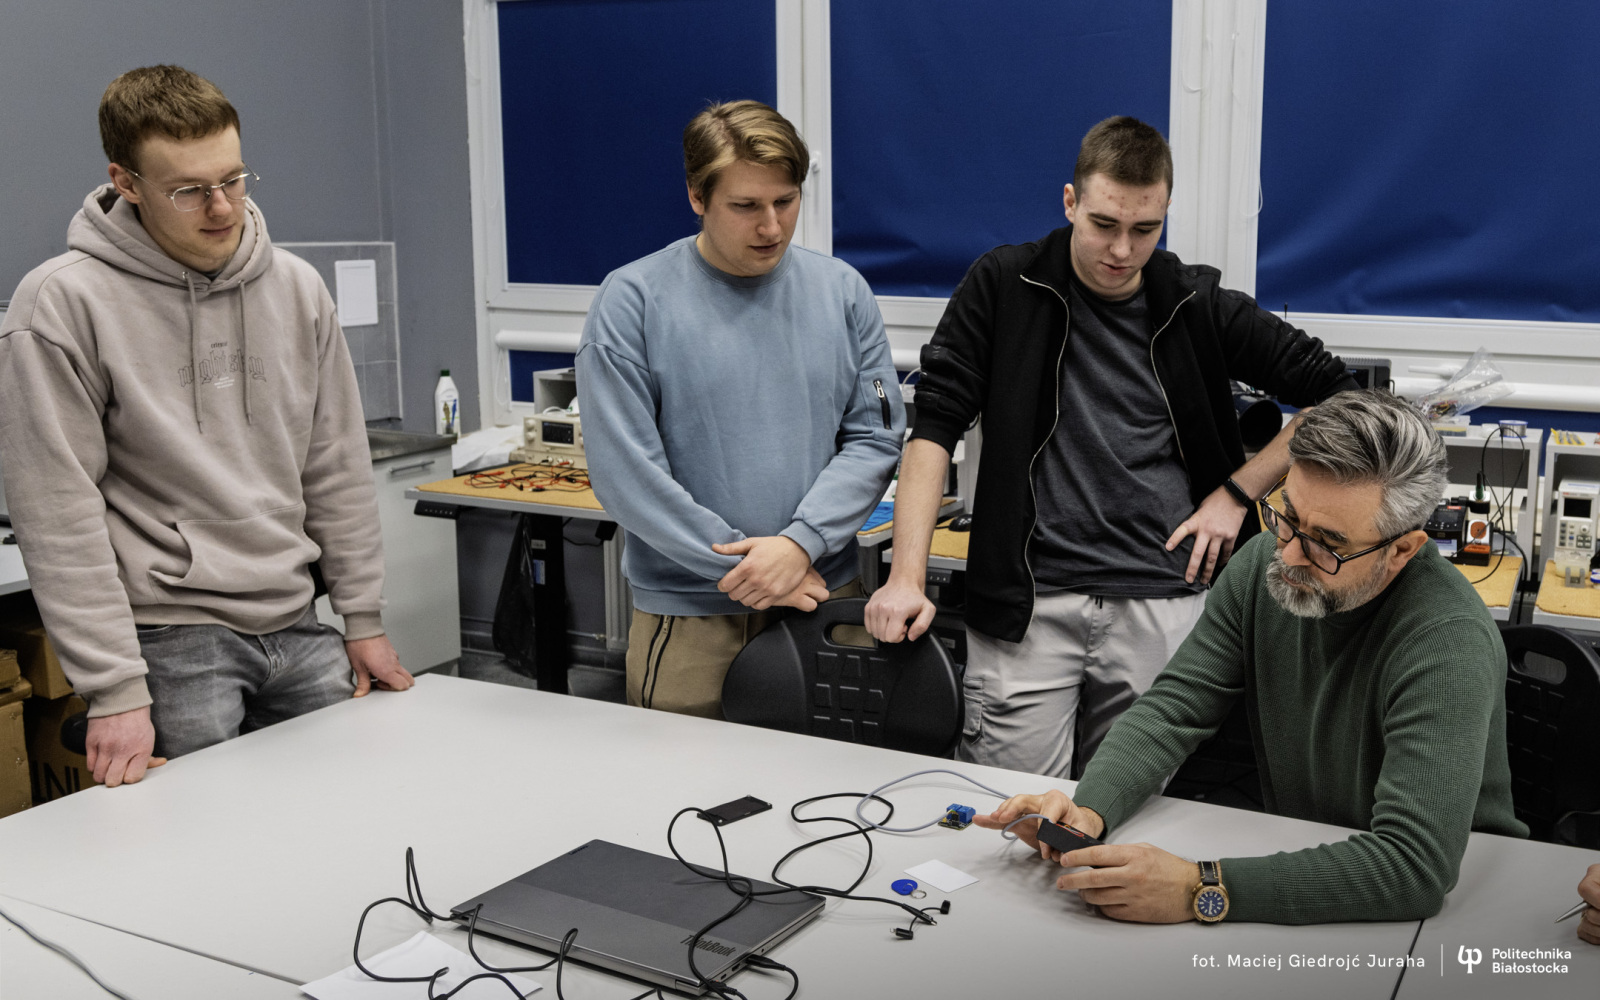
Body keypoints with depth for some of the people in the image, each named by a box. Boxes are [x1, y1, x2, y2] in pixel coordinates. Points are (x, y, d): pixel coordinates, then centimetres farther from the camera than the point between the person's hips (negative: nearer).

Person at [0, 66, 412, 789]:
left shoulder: (296, 287, 5)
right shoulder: (62, 303, -11)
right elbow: (59, 516, -12)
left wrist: (363, 618, 10)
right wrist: (114, 689, -15)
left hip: (296, 624, 5)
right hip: (171, 639, -5)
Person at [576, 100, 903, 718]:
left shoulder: (842, 291, 5)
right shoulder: (632, 300, -6)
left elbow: (875, 439, 2)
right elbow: (624, 472, -11)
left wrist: (800, 543, -14)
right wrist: (745, 565, -13)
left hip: (826, 597, 3)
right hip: (689, 618, -3)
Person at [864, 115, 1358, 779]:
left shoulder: (1197, 306, 6)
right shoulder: (1005, 287, 2)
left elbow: (1337, 394, 12)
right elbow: (935, 425, -3)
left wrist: (1237, 492, 3)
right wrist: (907, 576, -12)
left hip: (1162, 606, 2)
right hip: (1025, 605, -1)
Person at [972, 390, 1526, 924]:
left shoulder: (1449, 641, -28)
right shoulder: (1265, 565, -8)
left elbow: (1417, 863, -37)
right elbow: (1174, 707, -4)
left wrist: (1201, 890, -41)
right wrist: (1089, 809, -25)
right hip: (1299, 859, 5)